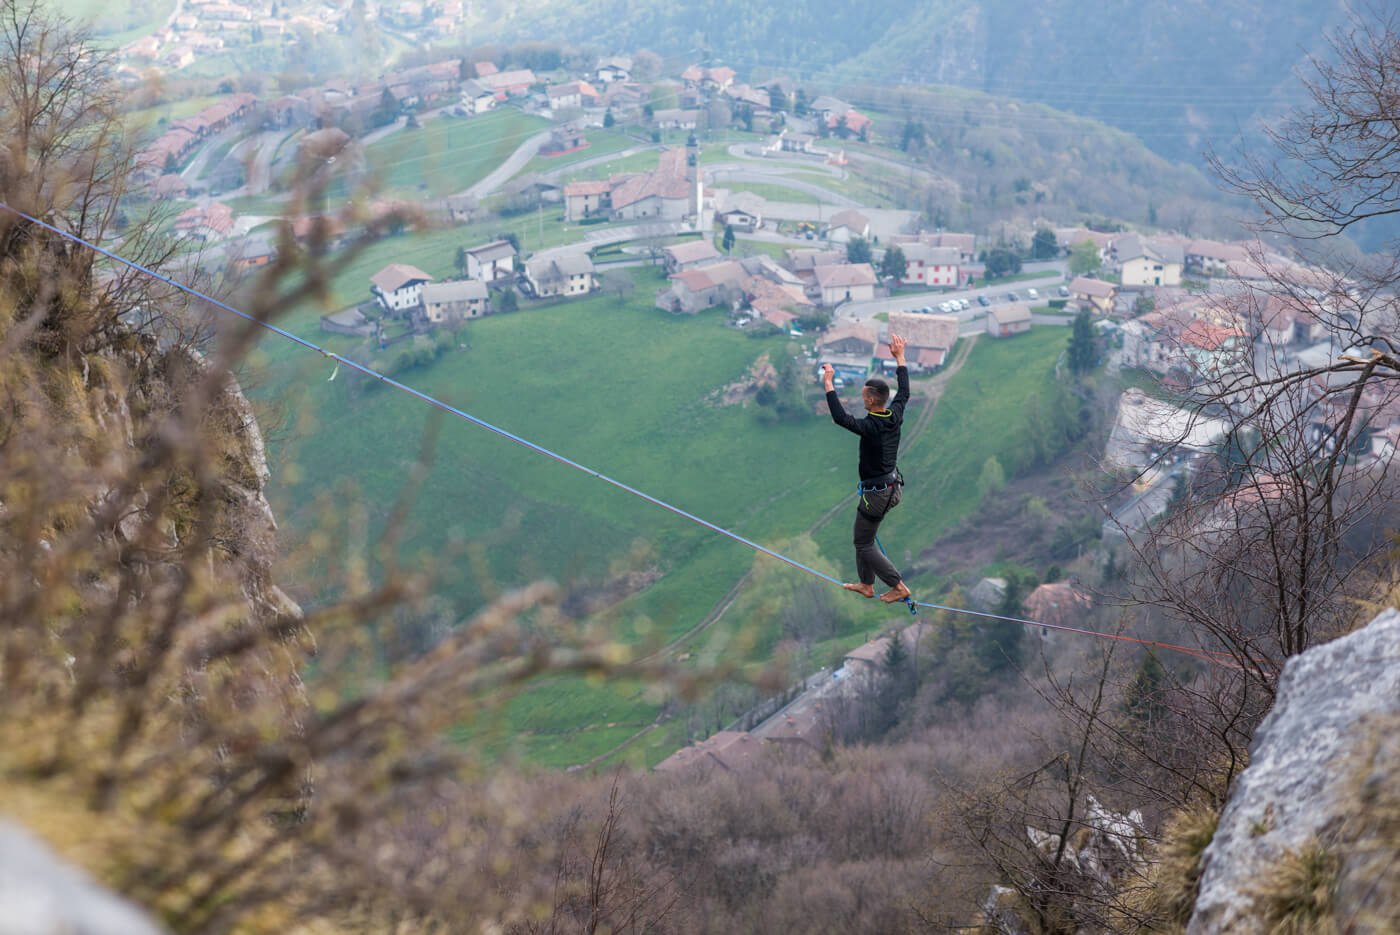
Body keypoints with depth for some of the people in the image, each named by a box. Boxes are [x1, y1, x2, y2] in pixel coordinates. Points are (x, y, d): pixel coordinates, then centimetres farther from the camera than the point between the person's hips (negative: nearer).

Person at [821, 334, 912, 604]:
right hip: (893, 487, 9)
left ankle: (899, 587, 11)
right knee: (865, 537, 25)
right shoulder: (895, 416, -5)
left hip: (876, 494, -9)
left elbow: (840, 417, -38)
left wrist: (828, 384, -33)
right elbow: (904, 392, 12)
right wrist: (900, 358, 19)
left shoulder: (870, 427, -29)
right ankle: (866, 584, 36)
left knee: (864, 544, 8)